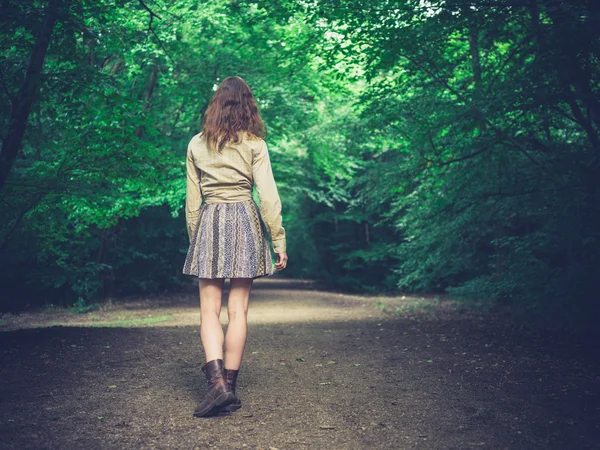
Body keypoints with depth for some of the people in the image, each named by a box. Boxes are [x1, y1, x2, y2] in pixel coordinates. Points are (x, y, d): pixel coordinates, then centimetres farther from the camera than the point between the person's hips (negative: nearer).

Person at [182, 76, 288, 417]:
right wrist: (279, 240, 0)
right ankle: (230, 387, 9)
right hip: (244, 220, -1)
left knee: (210, 310, 3)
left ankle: (217, 383, -13)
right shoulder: (254, 144, 1)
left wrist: (194, 236, 16)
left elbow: (192, 199, 8)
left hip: (208, 222, 1)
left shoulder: (197, 144, 7)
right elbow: (268, 196, -3)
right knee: (238, 310, 5)